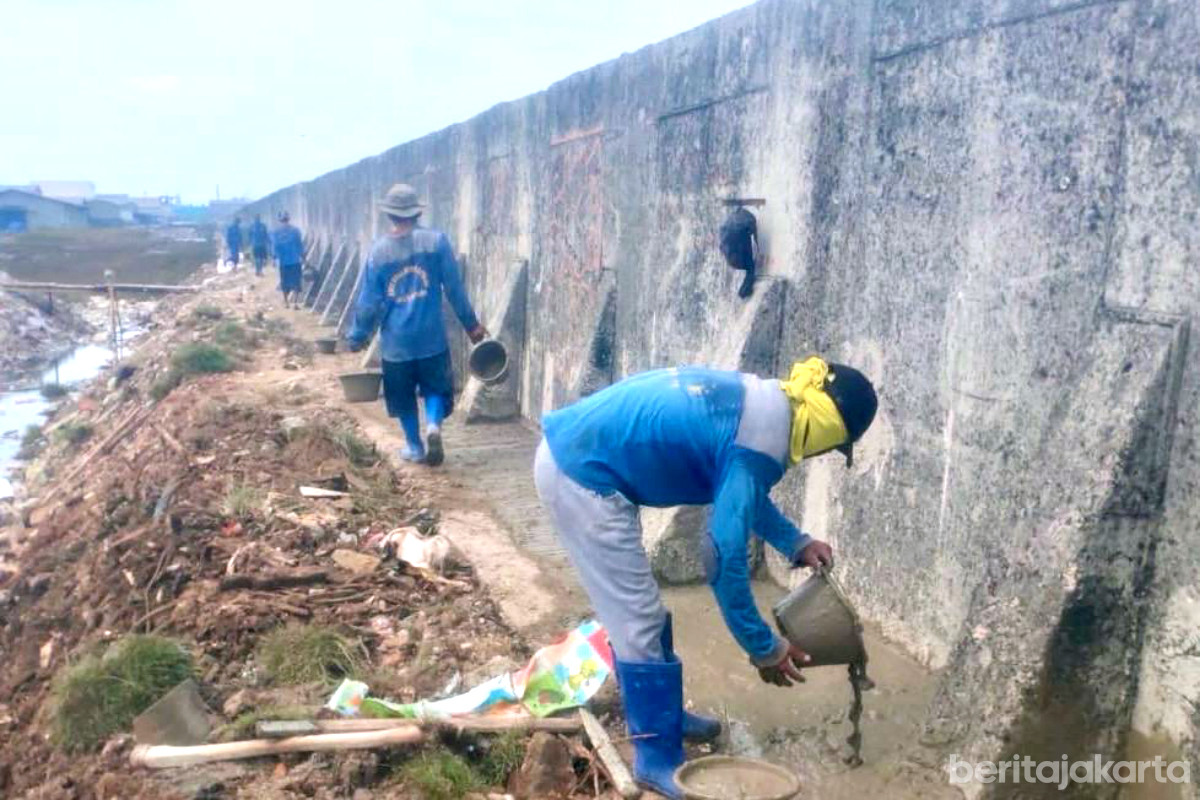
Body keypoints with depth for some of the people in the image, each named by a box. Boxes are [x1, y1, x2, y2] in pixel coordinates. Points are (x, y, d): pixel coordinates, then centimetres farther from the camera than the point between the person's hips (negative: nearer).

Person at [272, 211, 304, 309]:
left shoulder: (276, 232, -1)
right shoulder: (295, 230, -4)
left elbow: (274, 246, 0)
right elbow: (300, 244, -2)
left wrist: (275, 258, 6)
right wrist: (302, 256, 7)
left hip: (283, 260, 2)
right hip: (295, 260, -1)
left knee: (284, 281, 12)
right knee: (295, 281, 0)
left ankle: (286, 302, 19)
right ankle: (295, 302, -10)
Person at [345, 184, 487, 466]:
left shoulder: (378, 250, -4)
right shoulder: (436, 240, -6)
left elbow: (368, 301, -2)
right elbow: (454, 287, -4)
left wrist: (357, 337, 10)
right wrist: (471, 323, 7)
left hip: (396, 339, 1)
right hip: (432, 336, 0)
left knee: (403, 397, 16)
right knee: (436, 387, 14)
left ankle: (415, 447, 23)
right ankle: (433, 425, -12)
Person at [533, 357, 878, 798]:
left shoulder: (755, 400, 10)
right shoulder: (759, 445, -18)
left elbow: (743, 496, 27)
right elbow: (723, 556, -17)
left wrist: (795, 543, 21)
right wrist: (764, 648, -8)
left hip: (570, 454, 10)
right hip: (581, 475, -10)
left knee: (636, 612, 21)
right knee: (641, 623, -2)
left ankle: (658, 714, 38)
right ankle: (659, 760, 11)